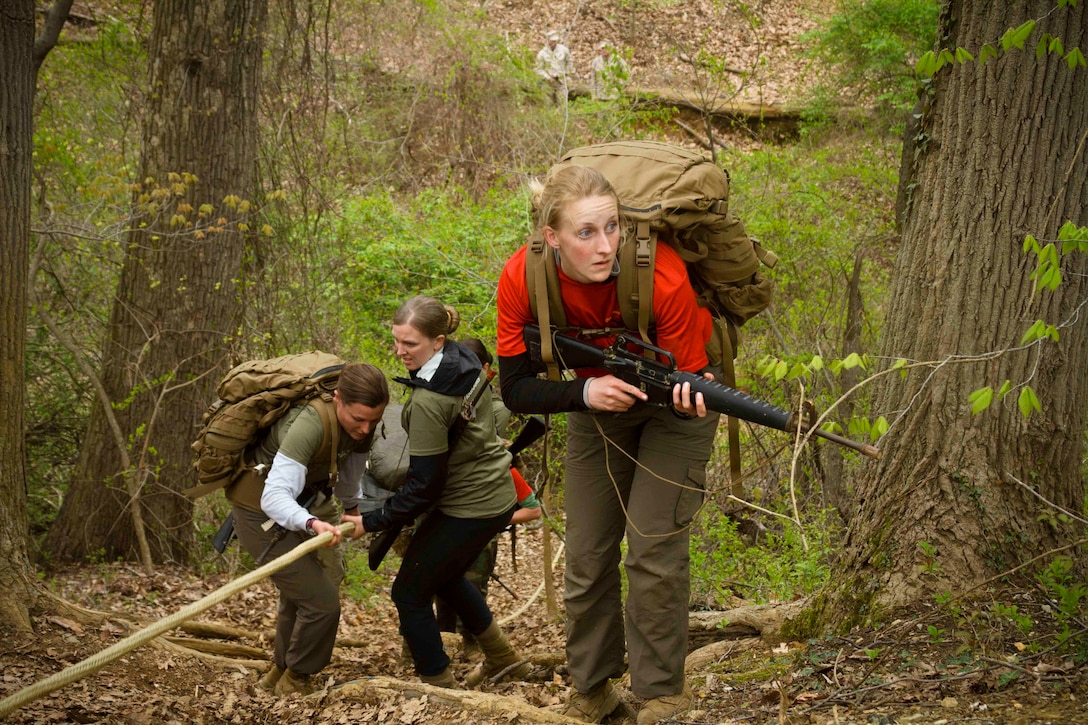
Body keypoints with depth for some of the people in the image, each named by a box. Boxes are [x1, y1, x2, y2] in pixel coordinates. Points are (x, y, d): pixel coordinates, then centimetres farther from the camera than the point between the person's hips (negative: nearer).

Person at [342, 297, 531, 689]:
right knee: (445, 576, 31)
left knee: (410, 592, 5)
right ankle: (503, 659, 43)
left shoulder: (429, 401, -29)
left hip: (469, 509, -9)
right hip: (498, 494, 9)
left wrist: (373, 521, -13)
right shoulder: (465, 360, -3)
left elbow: (424, 485, -23)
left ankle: (439, 687, 13)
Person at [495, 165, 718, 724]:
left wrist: (691, 399, -48)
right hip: (596, 398, 3)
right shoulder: (522, 280, -27)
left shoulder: (661, 275, -36)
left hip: (671, 400, -3)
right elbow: (514, 390, -20)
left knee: (653, 547, -12)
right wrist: (588, 392, -37)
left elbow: (688, 371, -24)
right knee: (586, 553, 4)